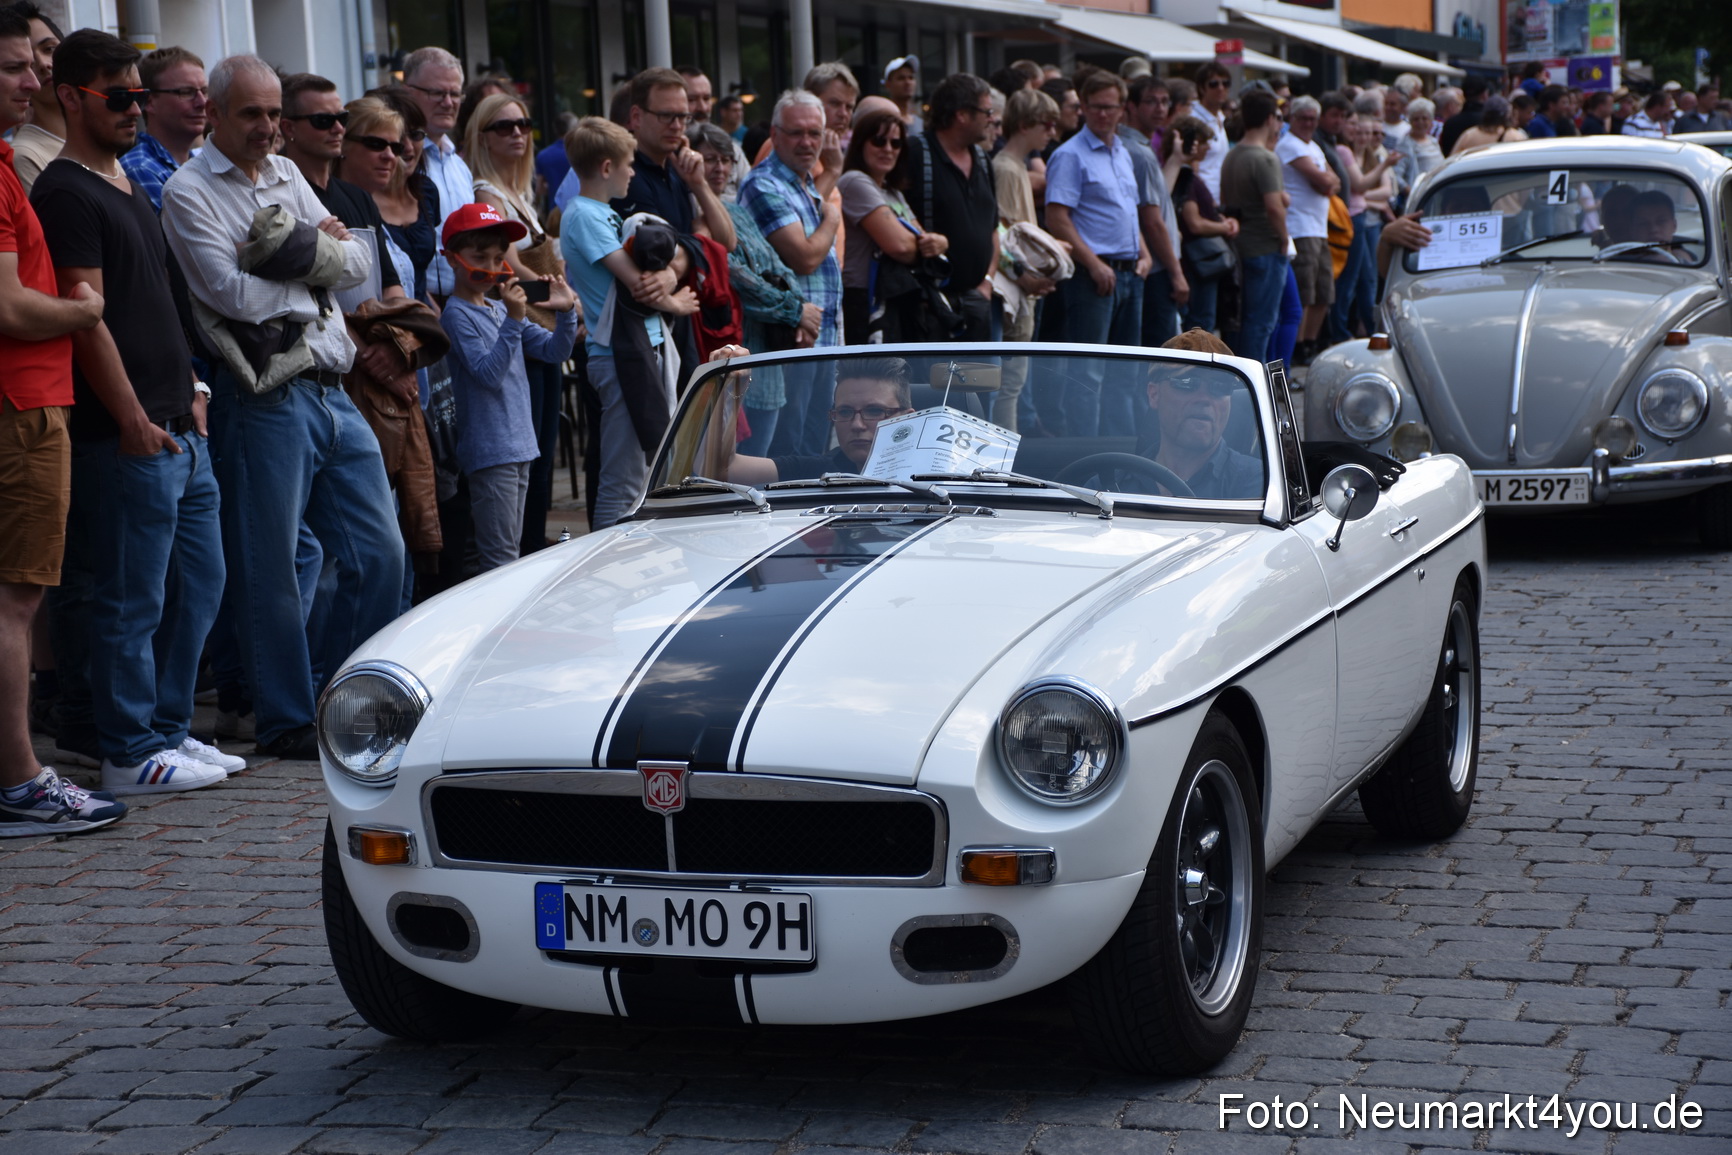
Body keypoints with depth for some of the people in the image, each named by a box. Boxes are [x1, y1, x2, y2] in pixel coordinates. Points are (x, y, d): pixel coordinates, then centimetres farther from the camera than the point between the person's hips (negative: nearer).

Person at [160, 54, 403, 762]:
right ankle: (285, 721, 11)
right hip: (265, 400, -7)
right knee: (269, 569, 0)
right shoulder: (189, 191, -4)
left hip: (332, 391, 7)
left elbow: (360, 262, 10)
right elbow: (232, 293, -14)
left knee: (379, 552, 9)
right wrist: (314, 274, -1)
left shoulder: (287, 175, 17)